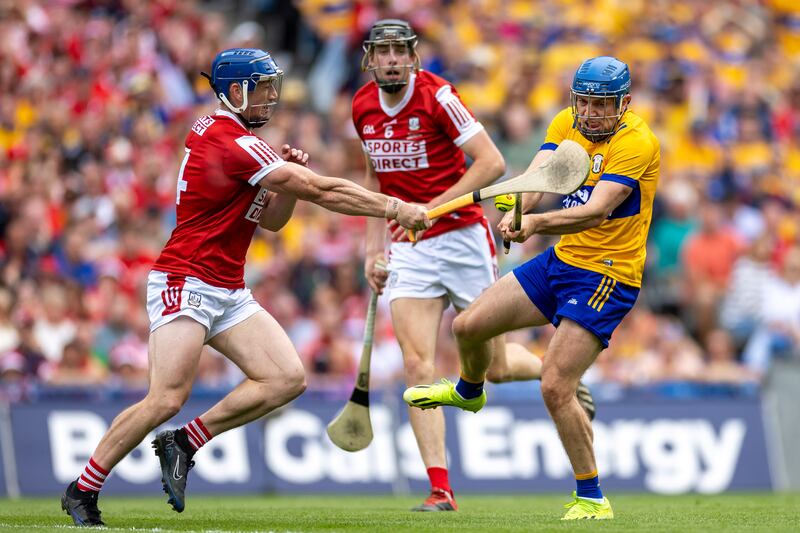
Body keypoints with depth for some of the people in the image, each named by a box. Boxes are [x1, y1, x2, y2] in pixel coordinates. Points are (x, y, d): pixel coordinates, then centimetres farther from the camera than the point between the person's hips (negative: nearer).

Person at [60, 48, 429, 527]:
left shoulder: (215, 133, 15)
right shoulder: (235, 144, -16)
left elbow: (271, 219, 19)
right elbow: (324, 192, -18)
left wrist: (289, 174, 1)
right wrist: (396, 209, -13)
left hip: (228, 291, 10)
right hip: (186, 285, -10)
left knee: (287, 379, -5)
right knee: (168, 400, -17)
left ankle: (184, 444, 3)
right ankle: (82, 492, -4)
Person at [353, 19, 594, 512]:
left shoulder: (437, 96, -14)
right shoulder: (363, 107, 3)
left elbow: (492, 163, -17)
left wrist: (432, 209, -22)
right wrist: (374, 249, 12)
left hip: (462, 238, -4)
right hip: (408, 247, 4)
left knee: (495, 366, 5)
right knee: (417, 365, -12)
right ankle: (441, 489, -14)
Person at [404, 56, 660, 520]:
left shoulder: (638, 143, -20)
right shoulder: (566, 124, 2)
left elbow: (596, 210, -31)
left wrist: (537, 223, -44)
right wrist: (517, 209, -34)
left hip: (606, 277, -7)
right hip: (561, 259, 8)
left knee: (556, 387, -17)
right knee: (469, 326, 11)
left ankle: (592, 499, -4)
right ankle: (469, 391, 47)